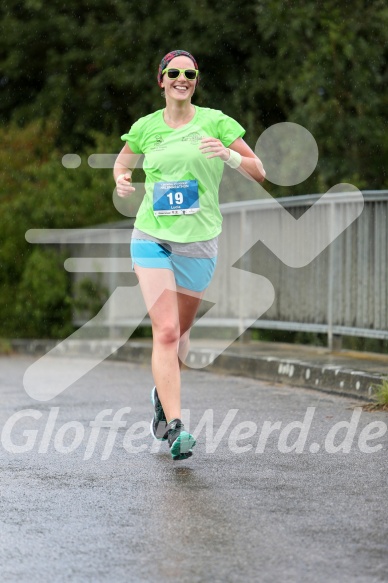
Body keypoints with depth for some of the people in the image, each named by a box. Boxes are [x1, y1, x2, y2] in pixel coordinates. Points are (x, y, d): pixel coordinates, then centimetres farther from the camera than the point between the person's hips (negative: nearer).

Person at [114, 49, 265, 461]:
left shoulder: (215, 122, -3)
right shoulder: (146, 127, 3)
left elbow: (259, 173, -3)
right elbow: (123, 161, 22)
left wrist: (229, 155, -23)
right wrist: (121, 180, -1)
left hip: (199, 242, 0)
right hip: (152, 238, 0)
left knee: (179, 331, 14)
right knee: (165, 330, -16)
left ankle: (162, 394, 44)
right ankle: (174, 426, -21)